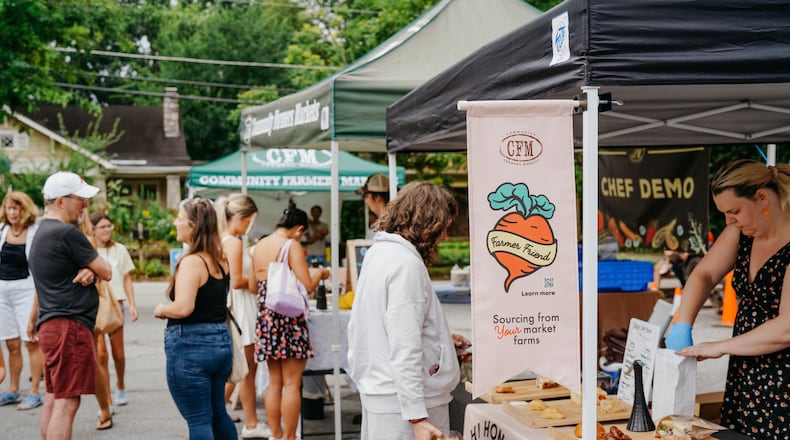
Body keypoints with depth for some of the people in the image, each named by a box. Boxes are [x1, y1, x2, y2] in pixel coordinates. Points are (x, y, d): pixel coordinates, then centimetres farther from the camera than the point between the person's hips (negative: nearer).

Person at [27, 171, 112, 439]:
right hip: (70, 326, -10)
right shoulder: (68, 233, -15)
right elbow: (107, 273, -9)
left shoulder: (42, 232, 17)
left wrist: (86, 271, -3)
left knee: (54, 399, 14)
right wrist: (93, 268, 12)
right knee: (67, 402, -11)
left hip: (51, 324, 10)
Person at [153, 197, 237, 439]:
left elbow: (183, 308, -27)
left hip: (191, 346, -9)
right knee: (218, 413, 21)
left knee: (199, 420, -1)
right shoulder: (220, 260, 7)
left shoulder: (192, 262, -17)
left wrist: (162, 309, -8)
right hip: (221, 340, 9)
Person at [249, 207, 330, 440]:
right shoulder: (292, 246, -11)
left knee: (274, 382, 14)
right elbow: (307, 286, -14)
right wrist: (319, 273, 5)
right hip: (289, 318, -7)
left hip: (265, 316, 7)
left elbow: (253, 286, 18)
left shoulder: (259, 246, 11)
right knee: (291, 383, 0)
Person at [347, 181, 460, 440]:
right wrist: (418, 418, -23)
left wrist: (440, 339, 28)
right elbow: (405, 349, -22)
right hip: (403, 399, -10)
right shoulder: (407, 263, -17)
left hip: (376, 390, 10)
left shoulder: (378, 252, 11)